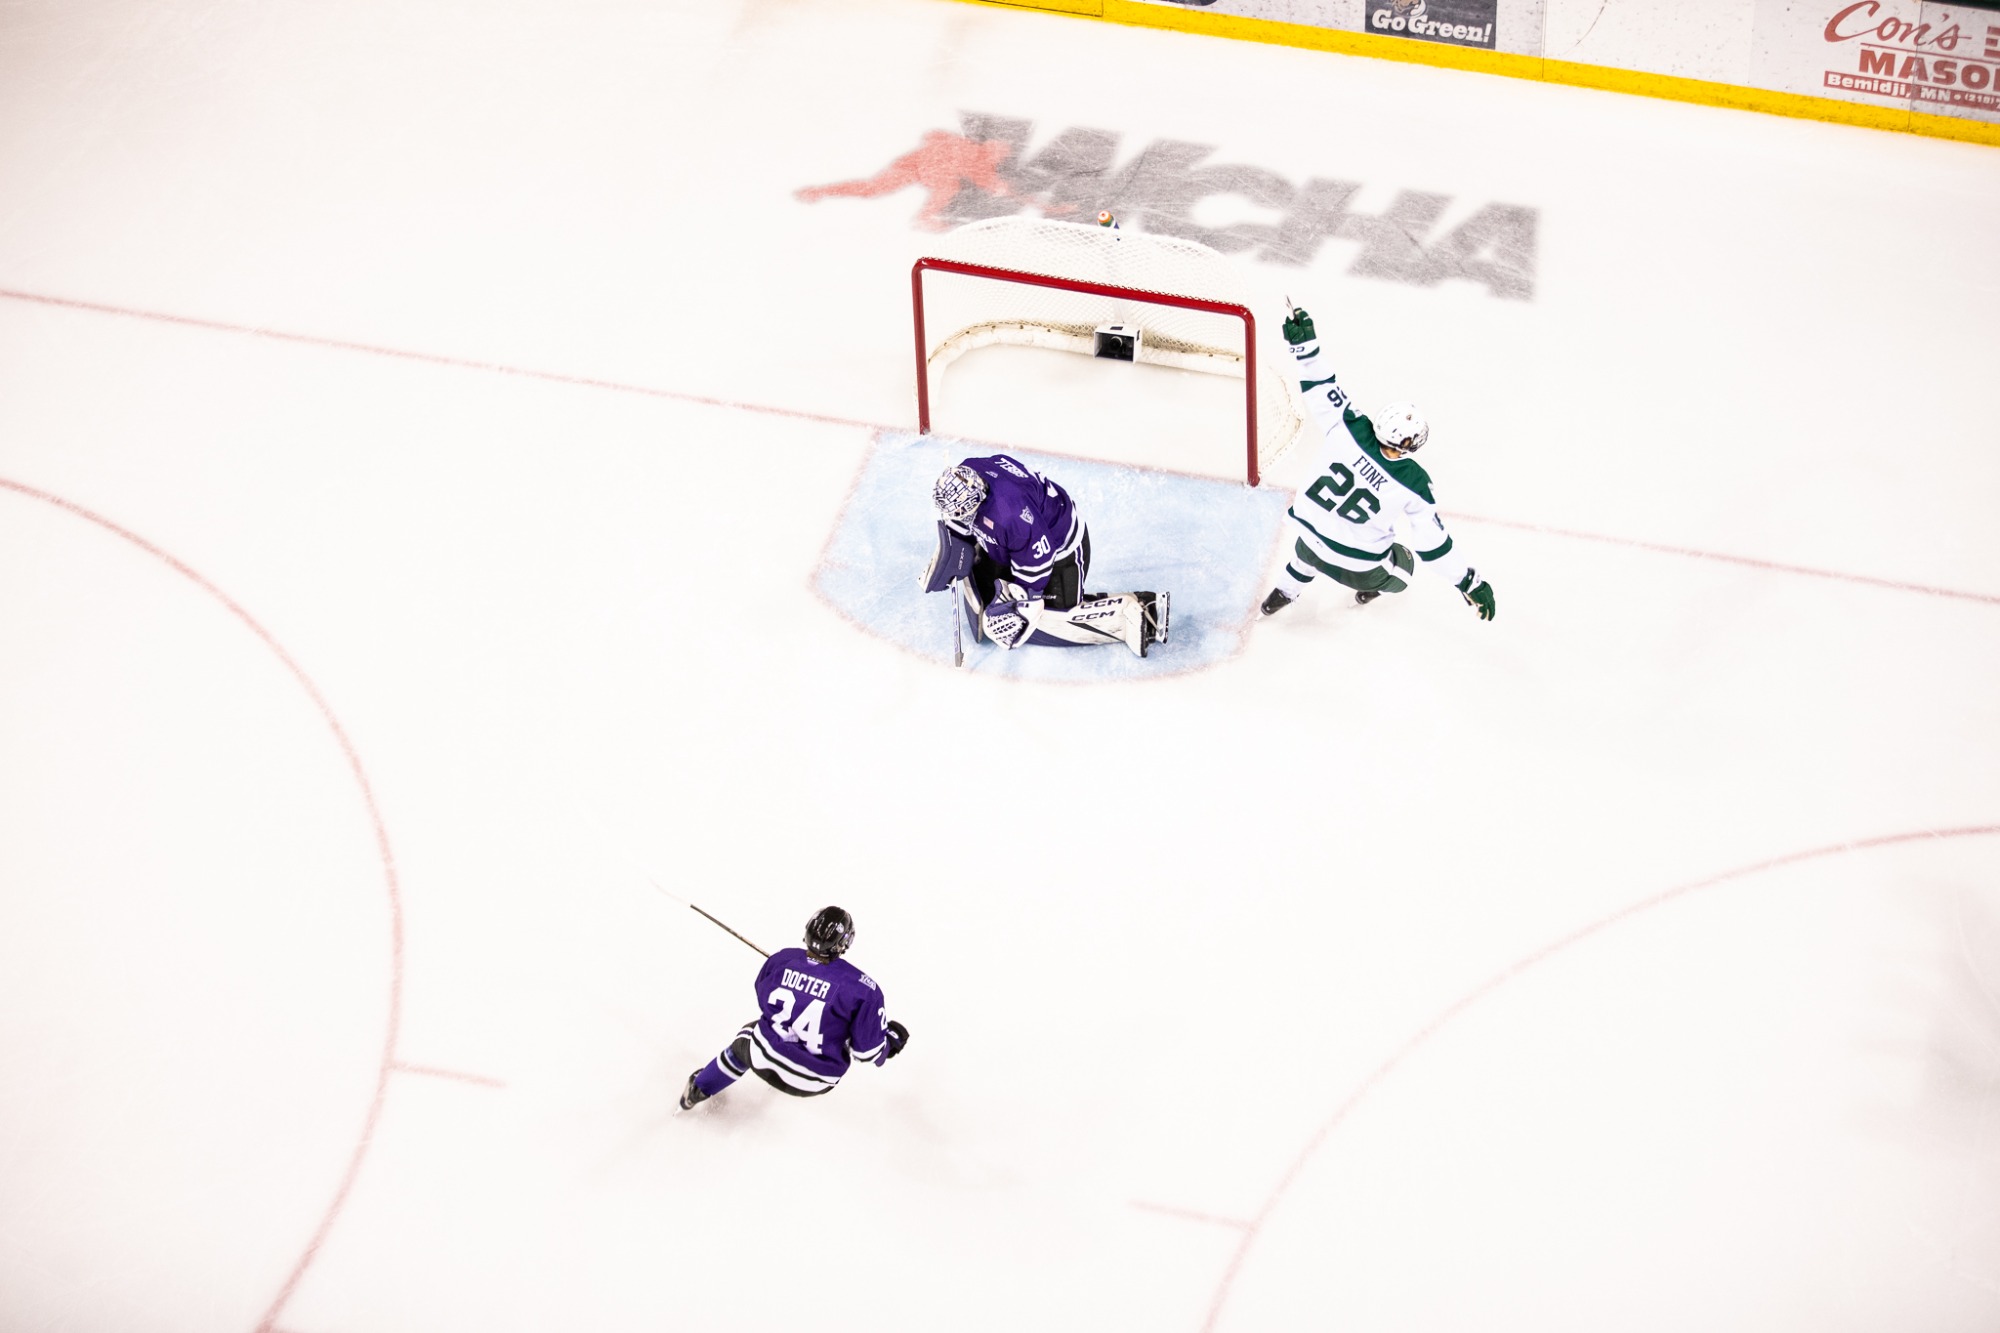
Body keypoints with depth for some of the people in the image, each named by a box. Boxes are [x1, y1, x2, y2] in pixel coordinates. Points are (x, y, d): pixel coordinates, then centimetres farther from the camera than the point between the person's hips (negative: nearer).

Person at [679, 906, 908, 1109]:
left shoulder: (782, 959, -11)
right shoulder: (862, 989, -23)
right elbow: (867, 1050, -18)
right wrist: (891, 1040, 2)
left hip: (763, 1059, 2)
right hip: (814, 1081, -2)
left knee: (746, 1040, 36)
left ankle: (699, 1089, 48)